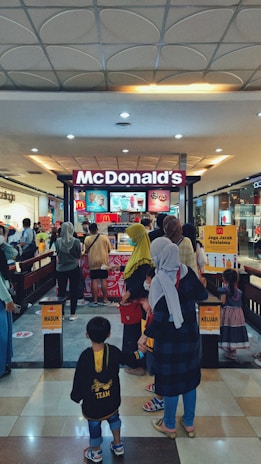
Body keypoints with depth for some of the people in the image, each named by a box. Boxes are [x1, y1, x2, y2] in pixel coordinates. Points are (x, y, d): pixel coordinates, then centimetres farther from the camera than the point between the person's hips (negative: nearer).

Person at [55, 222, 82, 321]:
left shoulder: (58, 241, -6)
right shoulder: (76, 241, -11)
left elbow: (57, 254, 6)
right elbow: (78, 256, -1)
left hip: (61, 269, 2)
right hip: (74, 268, -2)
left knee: (61, 291, 11)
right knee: (73, 291, 8)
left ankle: (60, 314, 17)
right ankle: (72, 314, 13)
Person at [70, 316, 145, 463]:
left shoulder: (85, 356, -27)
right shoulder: (113, 351, -19)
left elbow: (79, 379, -16)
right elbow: (128, 359, 0)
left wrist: (76, 396, 1)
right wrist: (139, 354, 19)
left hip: (92, 402, -3)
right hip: (112, 399, 3)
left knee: (94, 424, 20)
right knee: (113, 417, 29)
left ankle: (96, 452, 41)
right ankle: (118, 445, 45)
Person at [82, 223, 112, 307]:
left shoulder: (87, 239, -4)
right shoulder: (104, 237, -3)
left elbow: (86, 251, 5)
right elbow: (109, 249, 5)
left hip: (93, 263, 0)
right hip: (103, 262, 1)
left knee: (94, 281, 3)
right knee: (103, 281, 7)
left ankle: (95, 301, 7)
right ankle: (105, 300, 14)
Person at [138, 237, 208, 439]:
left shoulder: (159, 280, -24)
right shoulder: (187, 272, -9)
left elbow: (160, 316, -24)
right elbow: (203, 295, 4)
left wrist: (146, 335, -12)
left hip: (170, 338, -5)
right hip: (190, 335, 5)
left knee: (170, 380, 13)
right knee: (189, 377, 20)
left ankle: (169, 426, 33)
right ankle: (189, 423, 37)